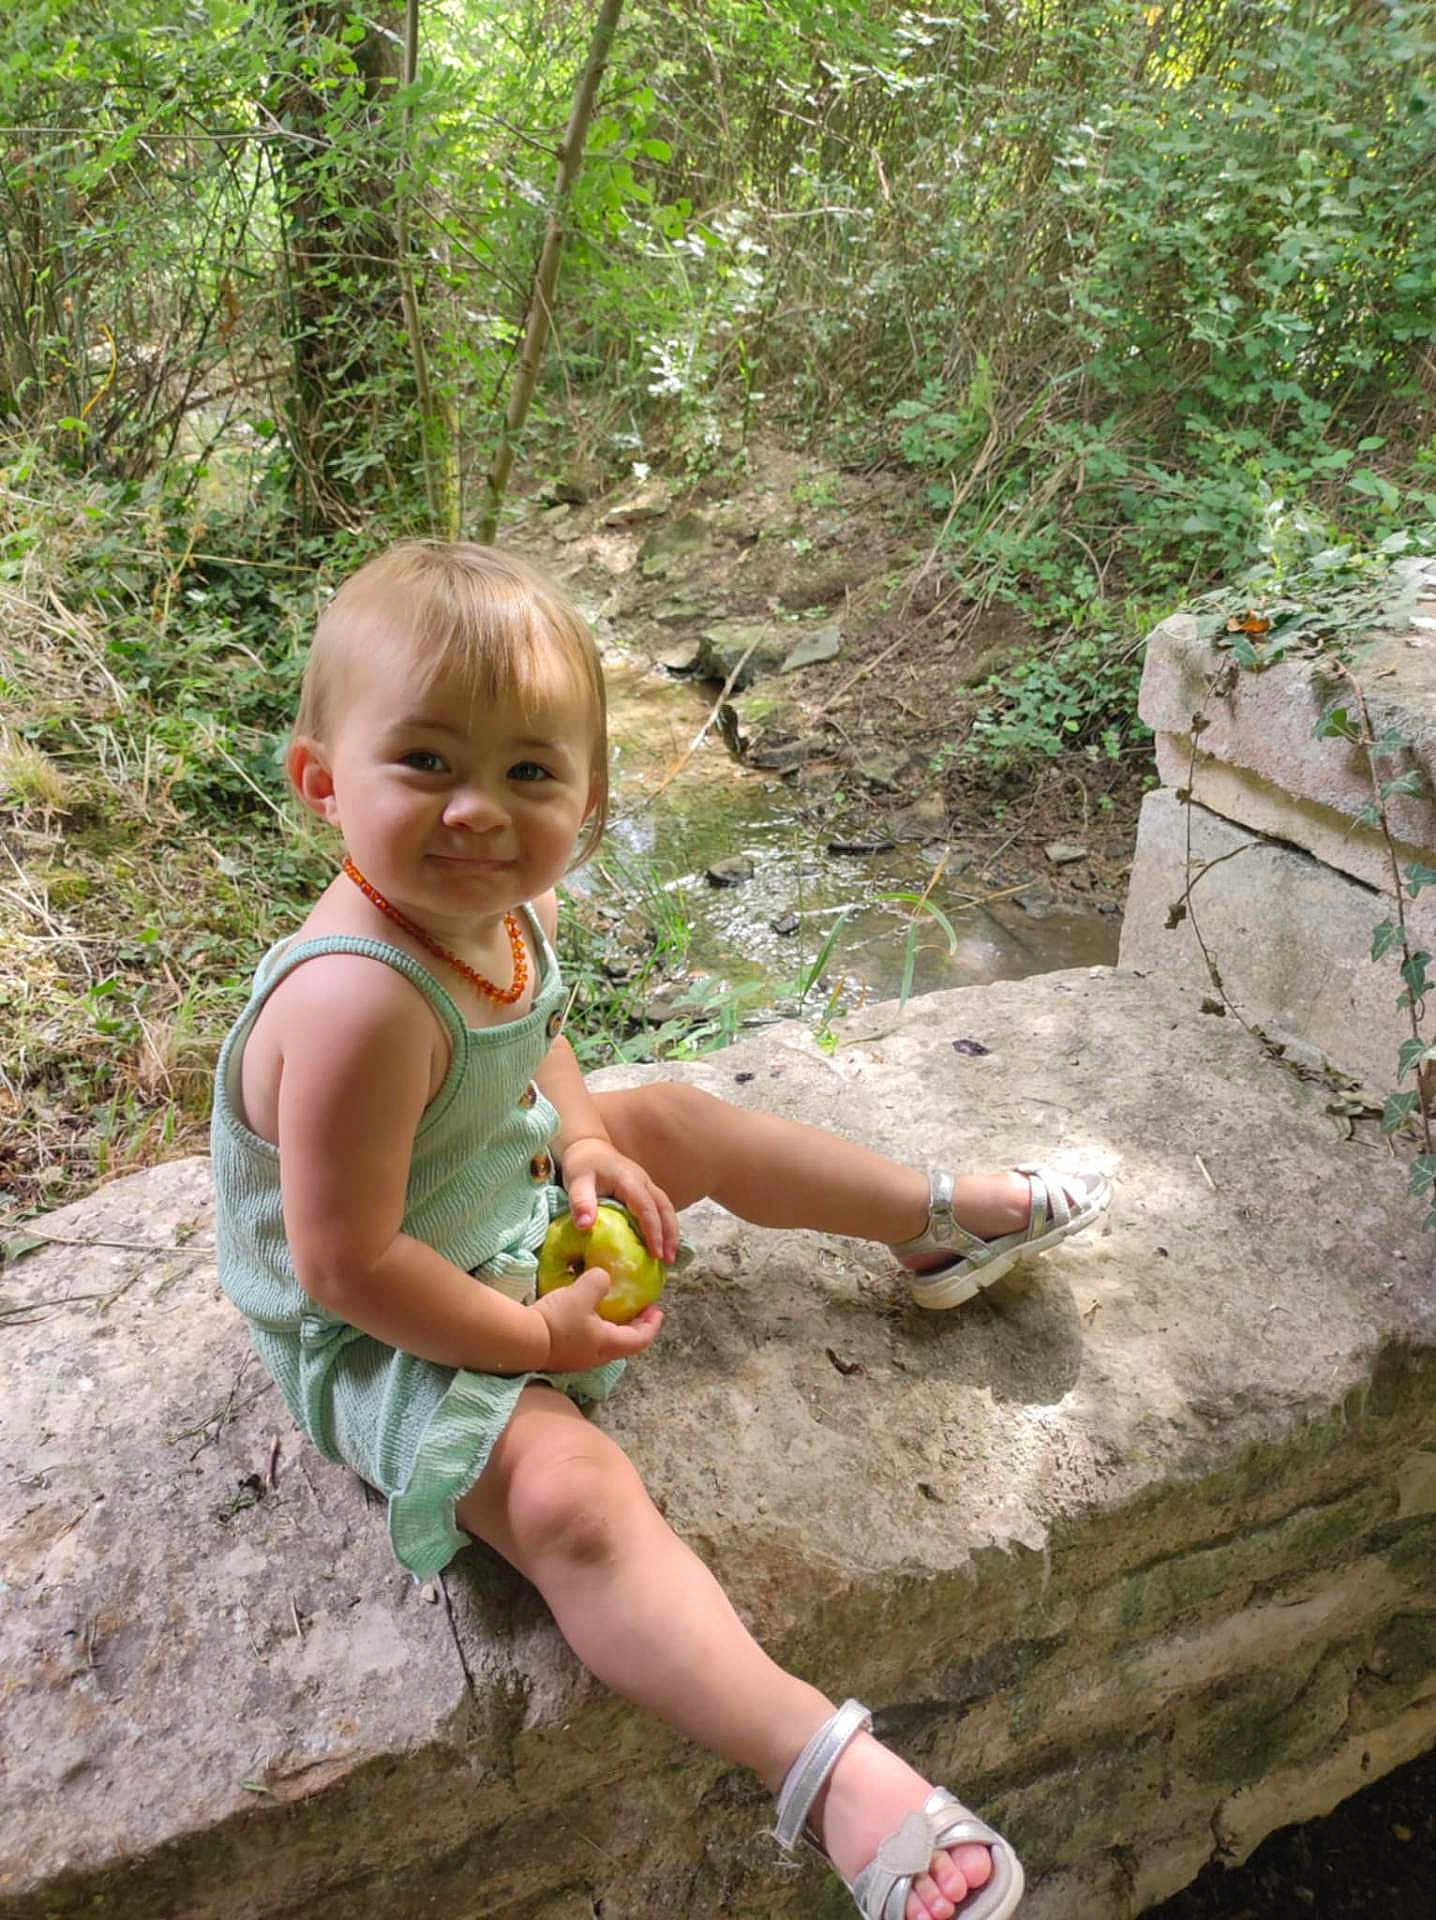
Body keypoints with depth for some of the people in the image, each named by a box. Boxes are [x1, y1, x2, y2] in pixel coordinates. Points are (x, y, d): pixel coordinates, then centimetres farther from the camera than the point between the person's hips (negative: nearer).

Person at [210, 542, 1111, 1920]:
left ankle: (946, 1218, 35)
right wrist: (536, 1335, -21)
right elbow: (348, 1264, -31)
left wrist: (583, 1139, -4)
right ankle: (832, 1775, -33)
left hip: (503, 1198, 9)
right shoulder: (361, 1004, -38)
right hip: (383, 1338, -9)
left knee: (677, 1122, 16)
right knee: (568, 1493, -30)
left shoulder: (503, 905, -10)